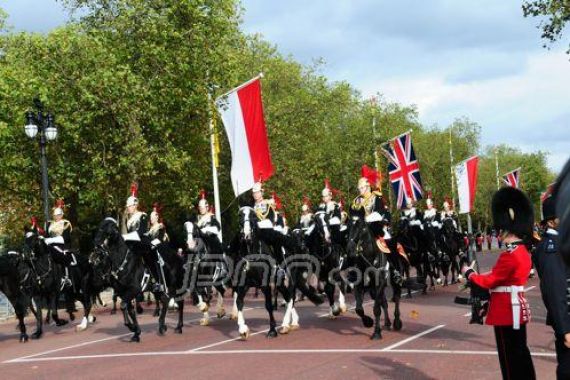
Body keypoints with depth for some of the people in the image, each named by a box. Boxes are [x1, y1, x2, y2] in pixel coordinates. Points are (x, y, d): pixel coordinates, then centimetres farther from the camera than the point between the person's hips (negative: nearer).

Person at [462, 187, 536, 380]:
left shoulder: (509, 255, -22)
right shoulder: (522, 251, 9)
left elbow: (490, 281, -16)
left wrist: (469, 273, -1)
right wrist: (481, 274, 9)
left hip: (508, 311, -10)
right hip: (517, 308, 10)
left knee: (510, 356, -1)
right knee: (520, 352, 16)